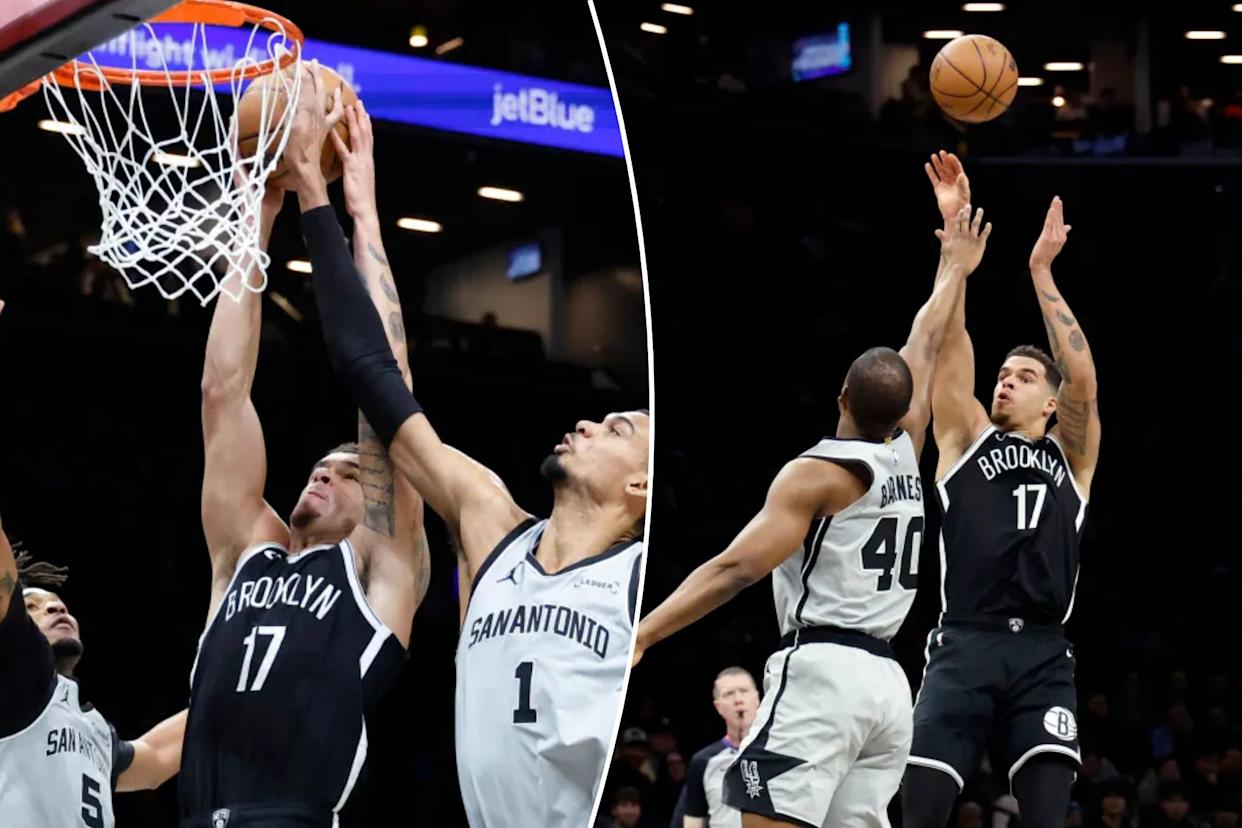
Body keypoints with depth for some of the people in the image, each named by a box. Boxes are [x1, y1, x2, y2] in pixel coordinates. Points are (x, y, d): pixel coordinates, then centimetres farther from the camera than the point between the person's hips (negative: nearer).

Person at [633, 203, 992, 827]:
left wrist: (637, 638, -19)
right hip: (887, 682, 8)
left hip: (822, 673, -8)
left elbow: (735, 570, -15)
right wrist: (954, 269, 46)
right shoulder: (905, 455, 15)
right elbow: (923, 352, 31)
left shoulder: (817, 472, -4)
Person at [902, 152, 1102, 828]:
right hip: (964, 646, 0)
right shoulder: (965, 439, 15)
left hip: (1041, 654, 0)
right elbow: (951, 344, 7)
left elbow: (1083, 378, 1)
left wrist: (1042, 273, -1)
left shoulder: (1072, 456, 16)